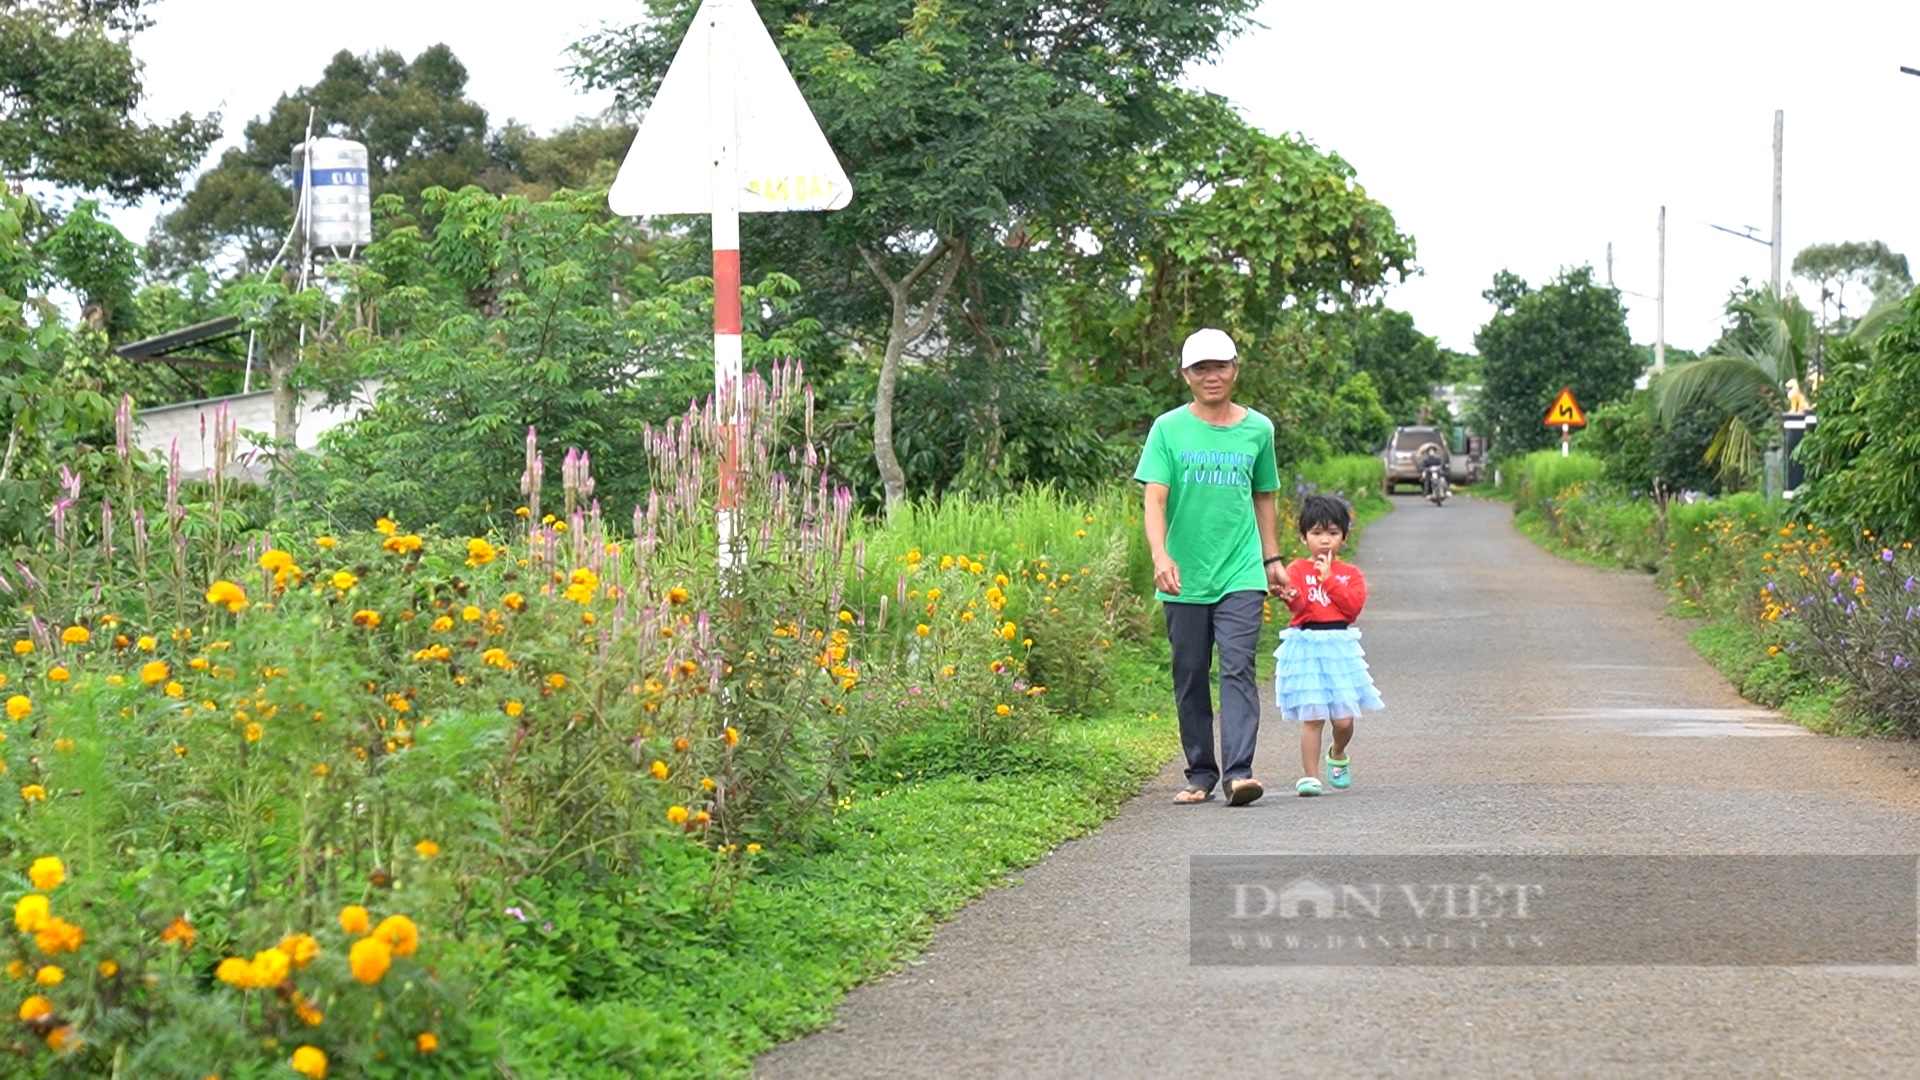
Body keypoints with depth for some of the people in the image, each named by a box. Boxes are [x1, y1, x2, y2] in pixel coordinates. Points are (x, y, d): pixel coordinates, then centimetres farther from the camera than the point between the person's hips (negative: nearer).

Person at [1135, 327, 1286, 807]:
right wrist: (1160, 556, -22)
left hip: (1241, 575, 0)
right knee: (1190, 678, 7)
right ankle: (1200, 774, 18)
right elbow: (1155, 499, -7)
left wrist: (1272, 558, 19)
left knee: (1237, 670, -12)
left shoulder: (1258, 429, 7)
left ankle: (1238, 772, -19)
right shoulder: (1169, 429, 0)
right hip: (1184, 579, 0)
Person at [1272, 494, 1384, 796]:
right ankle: (1309, 776, 3)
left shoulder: (1350, 573, 10)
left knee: (1343, 719, 0)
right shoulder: (1297, 570, 3)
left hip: (1340, 646, 2)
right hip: (1306, 648, -2)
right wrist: (1290, 596, -38)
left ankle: (1338, 755, 32)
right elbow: (1298, 605, -15)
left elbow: (1354, 605, -6)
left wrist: (1328, 579, -9)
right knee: (1312, 717, -6)